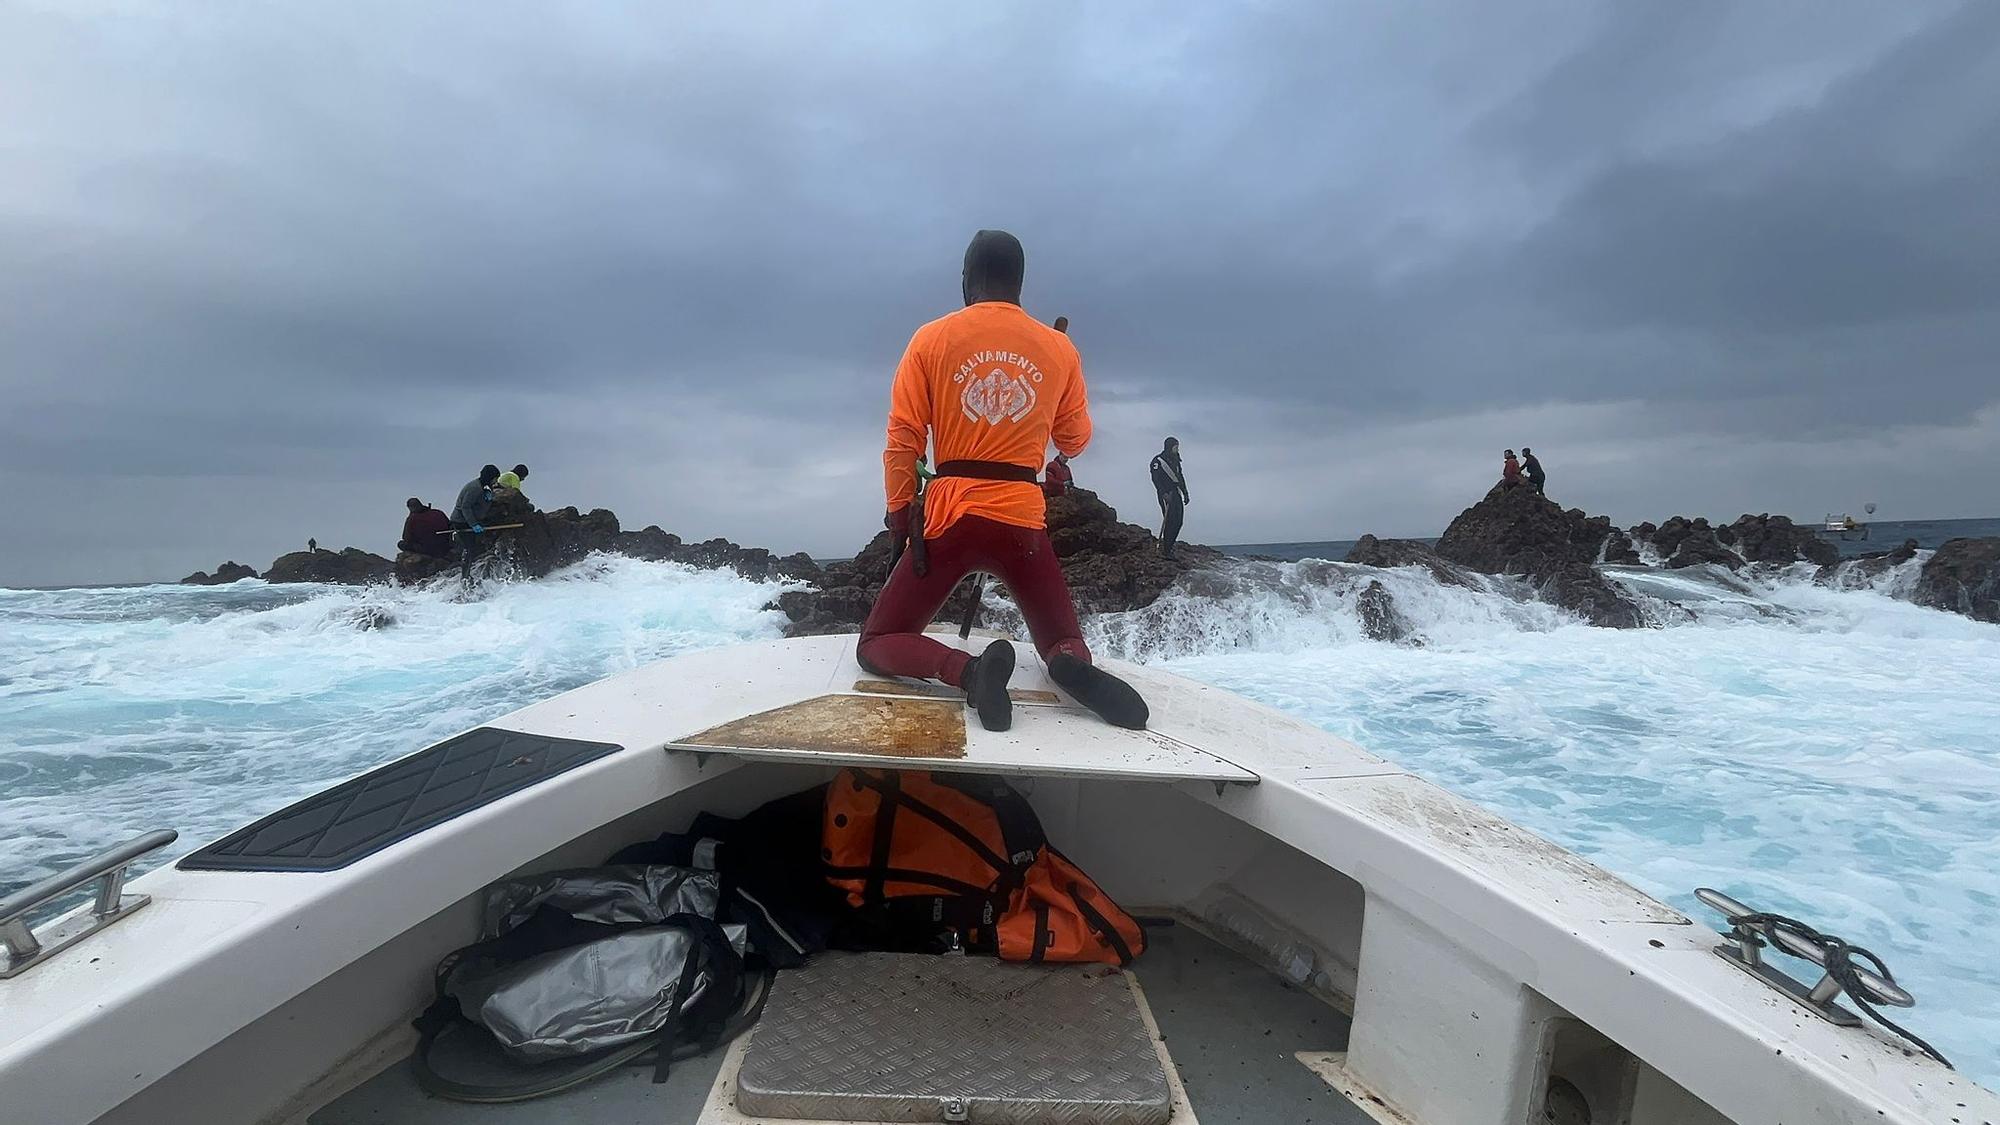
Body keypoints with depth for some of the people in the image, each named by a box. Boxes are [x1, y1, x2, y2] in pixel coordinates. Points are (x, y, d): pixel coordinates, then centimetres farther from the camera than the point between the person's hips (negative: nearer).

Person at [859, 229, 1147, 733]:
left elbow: (903, 438, -2)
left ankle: (967, 670, -22)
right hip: (1023, 519, 2)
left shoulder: (931, 339, 2)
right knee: (1063, 643, 19)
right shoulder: (1059, 347, 6)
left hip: (950, 517, -1)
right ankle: (1073, 665, -21)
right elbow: (1075, 441, 16)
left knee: (875, 645, 10)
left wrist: (899, 512, 7)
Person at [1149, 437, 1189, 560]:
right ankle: (1165, 551, -11)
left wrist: (1185, 493, 17)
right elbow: (1156, 479, -12)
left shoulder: (1175, 460, 20)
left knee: (1178, 522, 3)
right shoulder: (1158, 460, -5)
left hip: (1176, 494, 8)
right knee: (1169, 521, -13)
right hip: (1166, 495, -8)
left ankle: (1168, 548, 9)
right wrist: (1164, 493, -21)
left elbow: (1180, 477, 24)